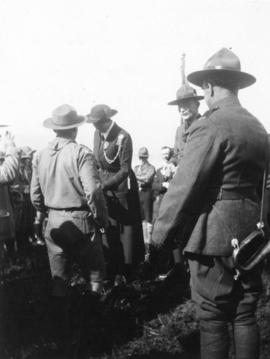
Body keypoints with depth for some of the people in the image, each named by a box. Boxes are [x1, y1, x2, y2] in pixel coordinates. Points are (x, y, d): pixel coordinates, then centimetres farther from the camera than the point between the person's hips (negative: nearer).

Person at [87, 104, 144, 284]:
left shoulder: (123, 137, -18)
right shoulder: (98, 134, 1)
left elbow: (125, 170, -19)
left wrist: (104, 185, -24)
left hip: (122, 189, -6)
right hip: (104, 189, 6)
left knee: (126, 230, 5)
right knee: (108, 231, 8)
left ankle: (125, 272, 15)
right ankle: (113, 271, 18)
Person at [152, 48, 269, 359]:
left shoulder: (209, 126, -15)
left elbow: (183, 187, -17)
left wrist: (160, 232, -7)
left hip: (215, 237, -7)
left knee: (212, 321, 4)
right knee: (245, 316, 16)